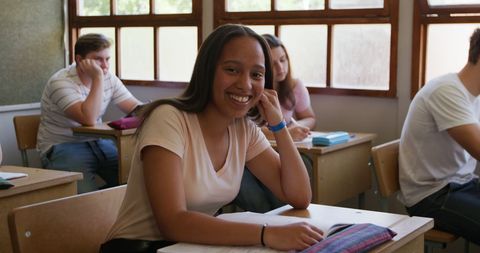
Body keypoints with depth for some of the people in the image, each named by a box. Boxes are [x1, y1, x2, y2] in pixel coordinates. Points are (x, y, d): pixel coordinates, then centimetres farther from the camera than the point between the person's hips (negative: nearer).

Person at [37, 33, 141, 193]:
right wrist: (98, 78, -26)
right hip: (62, 147, -6)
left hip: (97, 142, 6)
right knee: (87, 199, -29)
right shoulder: (61, 82, -17)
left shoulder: (109, 79, 3)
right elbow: (89, 119, -30)